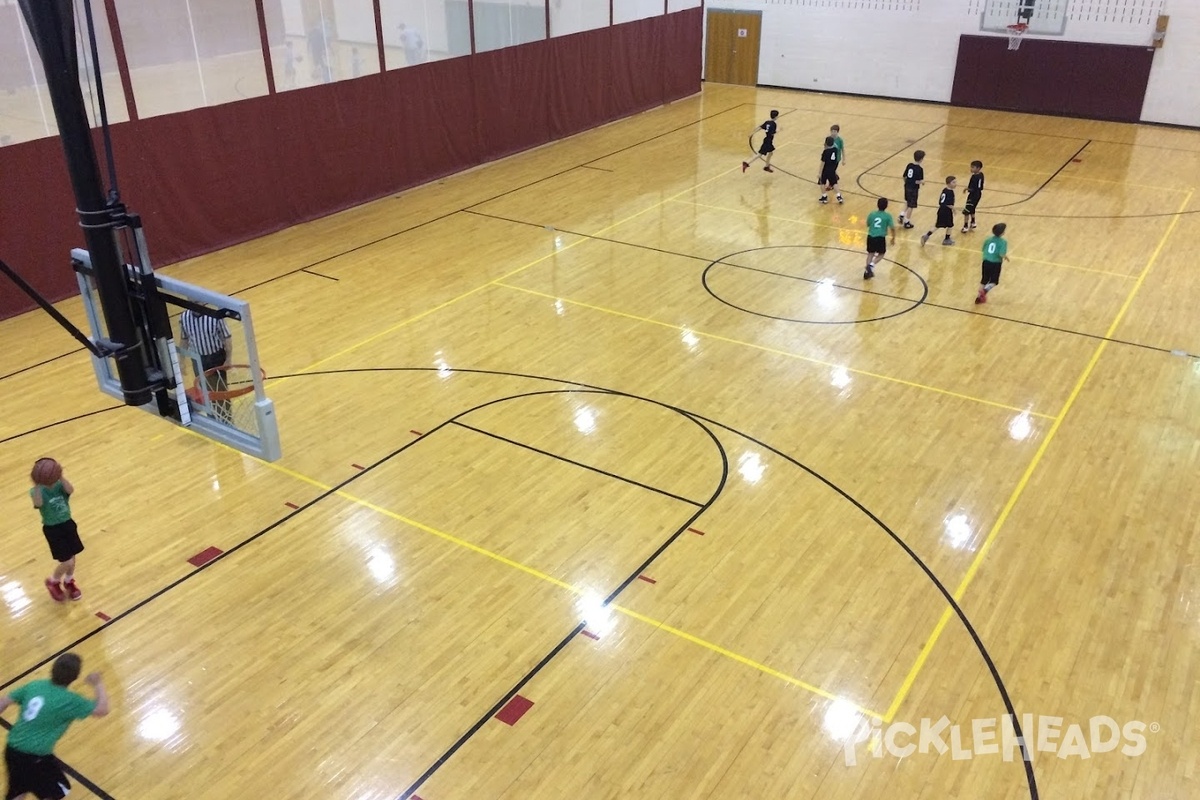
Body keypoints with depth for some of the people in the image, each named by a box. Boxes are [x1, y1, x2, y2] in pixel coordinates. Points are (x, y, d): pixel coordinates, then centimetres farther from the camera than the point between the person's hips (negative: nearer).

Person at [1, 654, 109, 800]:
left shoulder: (34, 686, -1)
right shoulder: (69, 700, -18)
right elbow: (102, 709, -12)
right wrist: (98, 685, 3)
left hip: (12, 750, 7)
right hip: (35, 757, -6)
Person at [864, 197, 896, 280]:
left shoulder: (872, 214, 5)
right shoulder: (888, 216, -2)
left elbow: (868, 225, 18)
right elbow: (892, 228, -3)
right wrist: (893, 238, 11)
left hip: (870, 236, 3)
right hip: (880, 238, -3)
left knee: (871, 253, 20)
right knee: (881, 254, 18)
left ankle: (867, 271, 13)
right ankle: (872, 265, -7)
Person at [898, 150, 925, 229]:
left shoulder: (909, 165, -2)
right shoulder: (920, 169, -20)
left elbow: (904, 177, 4)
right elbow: (918, 181, -22)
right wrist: (923, 181, 0)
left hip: (907, 186, 6)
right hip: (914, 189, -6)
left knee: (907, 202, 29)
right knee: (911, 206, 7)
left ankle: (902, 215, 17)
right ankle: (907, 222, 16)